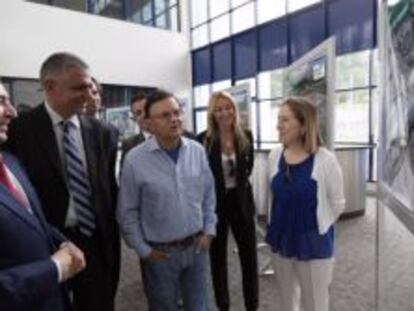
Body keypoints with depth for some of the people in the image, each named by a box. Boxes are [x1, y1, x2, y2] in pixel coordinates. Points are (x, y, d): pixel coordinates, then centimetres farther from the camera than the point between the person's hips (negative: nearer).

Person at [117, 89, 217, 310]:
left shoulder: (197, 151, -5)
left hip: (197, 247, 3)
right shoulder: (134, 159, -15)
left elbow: (208, 196, 5)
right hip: (160, 252, -3)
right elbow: (127, 212, -8)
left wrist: (208, 231, 3)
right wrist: (143, 250, -5)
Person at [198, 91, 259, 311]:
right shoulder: (204, 140, -12)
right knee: (218, 256, 14)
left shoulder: (246, 136, -2)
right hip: (215, 203, -2)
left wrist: (240, 183, 4)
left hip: (241, 200, 2)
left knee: (249, 255, 10)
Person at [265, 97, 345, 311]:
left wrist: (315, 226, 3)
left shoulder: (325, 160, -21)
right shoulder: (275, 156, -7)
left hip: (314, 244, -4)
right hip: (281, 241, 4)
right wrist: (287, 222, 12)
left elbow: (337, 204, -7)